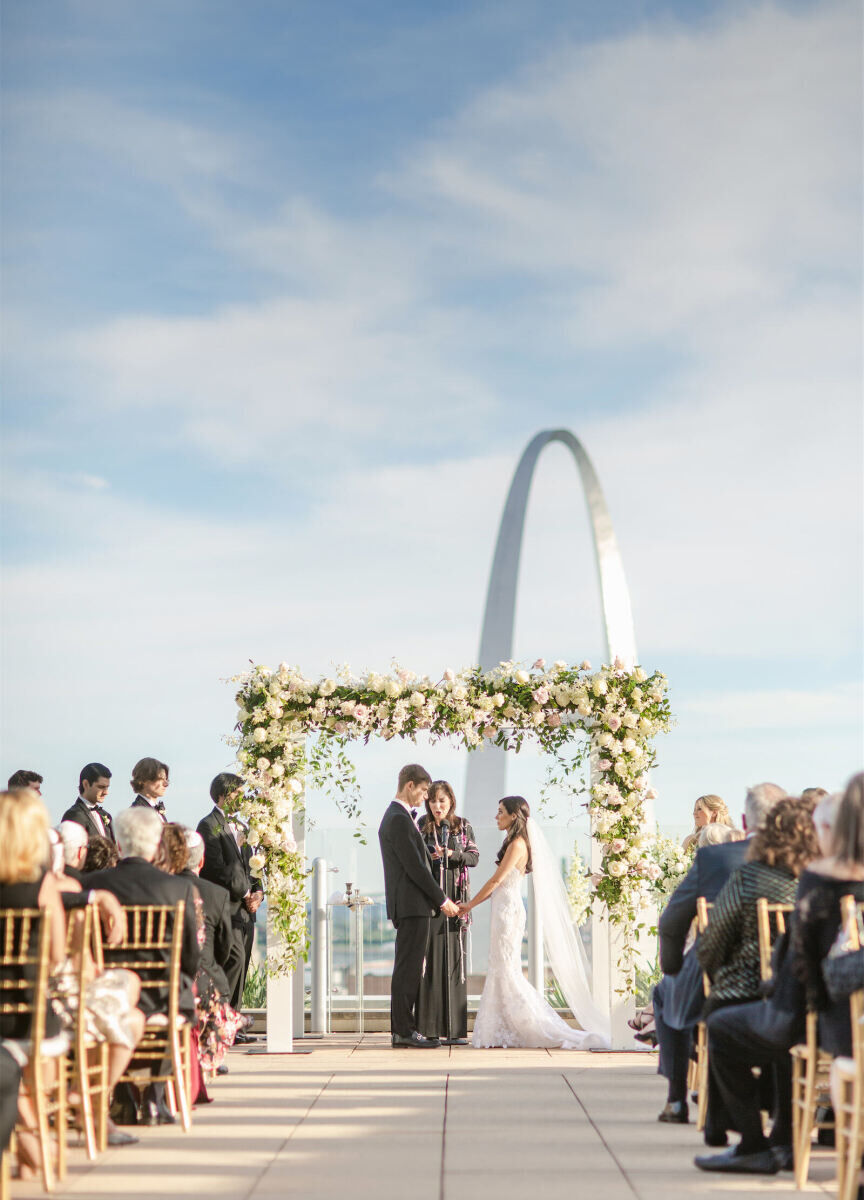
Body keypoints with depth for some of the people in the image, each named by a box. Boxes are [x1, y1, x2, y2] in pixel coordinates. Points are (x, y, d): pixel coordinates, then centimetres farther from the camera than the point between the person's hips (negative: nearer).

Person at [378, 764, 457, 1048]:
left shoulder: (397, 817, 18)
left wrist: (438, 900, 17)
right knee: (408, 968, -8)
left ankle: (402, 1029, 14)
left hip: (410, 906, 10)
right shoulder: (399, 820, -15)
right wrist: (442, 900, -12)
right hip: (411, 905, -10)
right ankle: (403, 1030, -6)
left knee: (409, 969, 11)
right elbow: (414, 867, -18)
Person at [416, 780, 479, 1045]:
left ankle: (455, 1029, 1)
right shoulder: (420, 827, 6)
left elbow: (474, 857, 3)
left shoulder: (463, 827, 9)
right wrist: (428, 857, -14)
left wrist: (453, 854, -15)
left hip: (455, 899, 1)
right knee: (430, 959, -5)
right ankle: (431, 1028, -3)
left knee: (454, 960, -1)